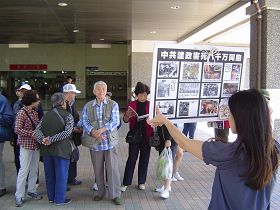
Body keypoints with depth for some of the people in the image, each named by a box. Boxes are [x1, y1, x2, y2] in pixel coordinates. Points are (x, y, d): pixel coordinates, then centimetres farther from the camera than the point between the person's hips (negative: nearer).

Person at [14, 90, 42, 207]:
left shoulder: (35, 113, 8)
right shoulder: (22, 113, -11)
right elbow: (17, 130, -15)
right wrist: (31, 134, -19)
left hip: (36, 145, 7)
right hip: (26, 145, -7)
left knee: (34, 169, 12)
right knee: (24, 170, -2)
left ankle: (31, 190, 26)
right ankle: (19, 195, 9)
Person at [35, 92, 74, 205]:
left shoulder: (46, 115, 9)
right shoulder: (67, 115, -9)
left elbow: (38, 128, -2)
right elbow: (67, 132, -22)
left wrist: (42, 139, -14)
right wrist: (51, 139, -20)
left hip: (46, 149, 6)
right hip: (61, 149, -6)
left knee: (49, 174, 17)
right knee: (61, 175, 6)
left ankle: (51, 197, 30)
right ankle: (60, 199, 15)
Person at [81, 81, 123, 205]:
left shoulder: (113, 104, 0)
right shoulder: (87, 106, 7)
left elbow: (115, 121, -10)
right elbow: (85, 123, -1)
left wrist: (101, 130, -22)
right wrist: (93, 132, -19)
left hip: (110, 142, -2)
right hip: (94, 143, 2)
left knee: (113, 169, 1)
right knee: (98, 170, 14)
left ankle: (115, 195, 14)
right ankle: (100, 192, 31)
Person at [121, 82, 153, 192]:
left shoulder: (150, 105, 0)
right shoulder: (132, 104, 0)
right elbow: (125, 120, 0)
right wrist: (127, 115, -23)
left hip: (146, 136, 1)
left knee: (144, 159, 10)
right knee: (131, 159, 2)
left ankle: (141, 182, 24)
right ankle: (126, 183, 13)